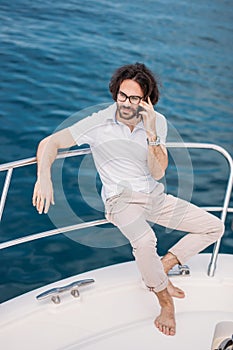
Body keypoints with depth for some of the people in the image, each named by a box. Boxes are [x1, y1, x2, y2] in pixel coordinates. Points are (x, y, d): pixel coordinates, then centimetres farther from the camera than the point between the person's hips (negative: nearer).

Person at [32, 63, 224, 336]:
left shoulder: (158, 122, -5)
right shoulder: (99, 123, -13)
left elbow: (157, 173, -11)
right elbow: (50, 142, -12)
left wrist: (151, 134, -26)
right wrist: (44, 176, -30)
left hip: (155, 197, 5)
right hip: (121, 199, -4)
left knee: (215, 227, 0)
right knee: (144, 241, -37)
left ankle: (162, 267, 7)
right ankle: (165, 303, -11)